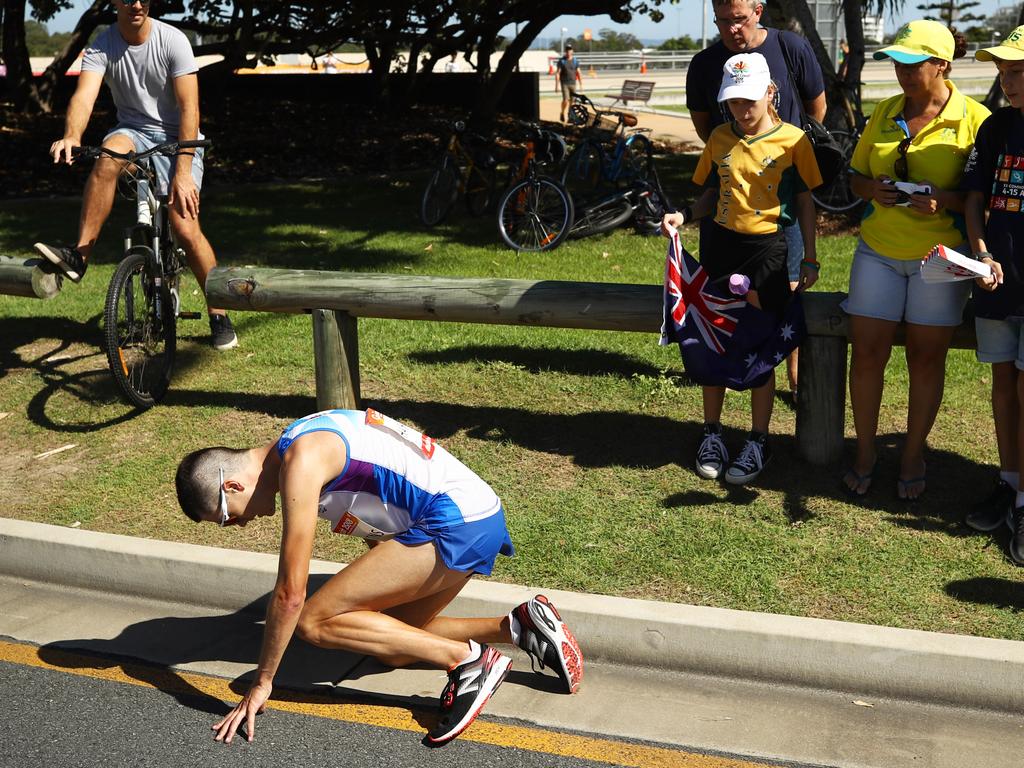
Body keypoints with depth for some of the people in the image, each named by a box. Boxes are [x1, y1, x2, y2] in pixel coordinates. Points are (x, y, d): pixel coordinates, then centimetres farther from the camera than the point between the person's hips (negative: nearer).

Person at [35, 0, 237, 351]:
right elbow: (84, 95, -23)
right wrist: (71, 136, -45)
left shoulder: (172, 40, -13)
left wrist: (183, 171, -25)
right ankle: (79, 255, -30)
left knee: (186, 230, -15)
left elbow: (189, 107, -17)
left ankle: (219, 314, 3)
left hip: (176, 139, -2)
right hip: (133, 132, 2)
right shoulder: (101, 47, -7)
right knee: (108, 157, -35)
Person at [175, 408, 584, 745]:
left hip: (456, 522, -11)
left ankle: (467, 660, -11)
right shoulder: (302, 442, 15)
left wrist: (260, 685, -4)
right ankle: (520, 626, 10)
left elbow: (290, 593, -14)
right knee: (390, 646, 18)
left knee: (313, 622, -9)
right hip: (480, 517, 11)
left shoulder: (300, 463, -15)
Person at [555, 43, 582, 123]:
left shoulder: (575, 61, 7)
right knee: (565, 100, -14)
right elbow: (557, 73, -2)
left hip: (573, 84, 3)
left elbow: (578, 73, 10)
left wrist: (581, 84, 6)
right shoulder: (561, 61, -1)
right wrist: (557, 85, -8)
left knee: (572, 101, 3)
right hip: (564, 84, -3)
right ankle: (562, 113, 11)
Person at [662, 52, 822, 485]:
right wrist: (684, 216, -8)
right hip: (719, 242, 3)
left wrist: (809, 259, -1)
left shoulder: (793, 140, -4)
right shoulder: (719, 138, 5)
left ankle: (758, 442, 14)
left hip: (766, 247, -3)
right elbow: (711, 194, 12)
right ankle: (712, 434, 21)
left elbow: (805, 202, 1)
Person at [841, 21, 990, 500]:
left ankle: (913, 456, 21)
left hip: (941, 256, -3)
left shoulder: (974, 119, -7)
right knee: (867, 353, 2)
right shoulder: (884, 114, 7)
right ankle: (865, 453, 18)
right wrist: (872, 188, -9)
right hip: (878, 250, 3)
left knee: (926, 357, 5)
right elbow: (856, 177, 14)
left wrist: (946, 201, -24)